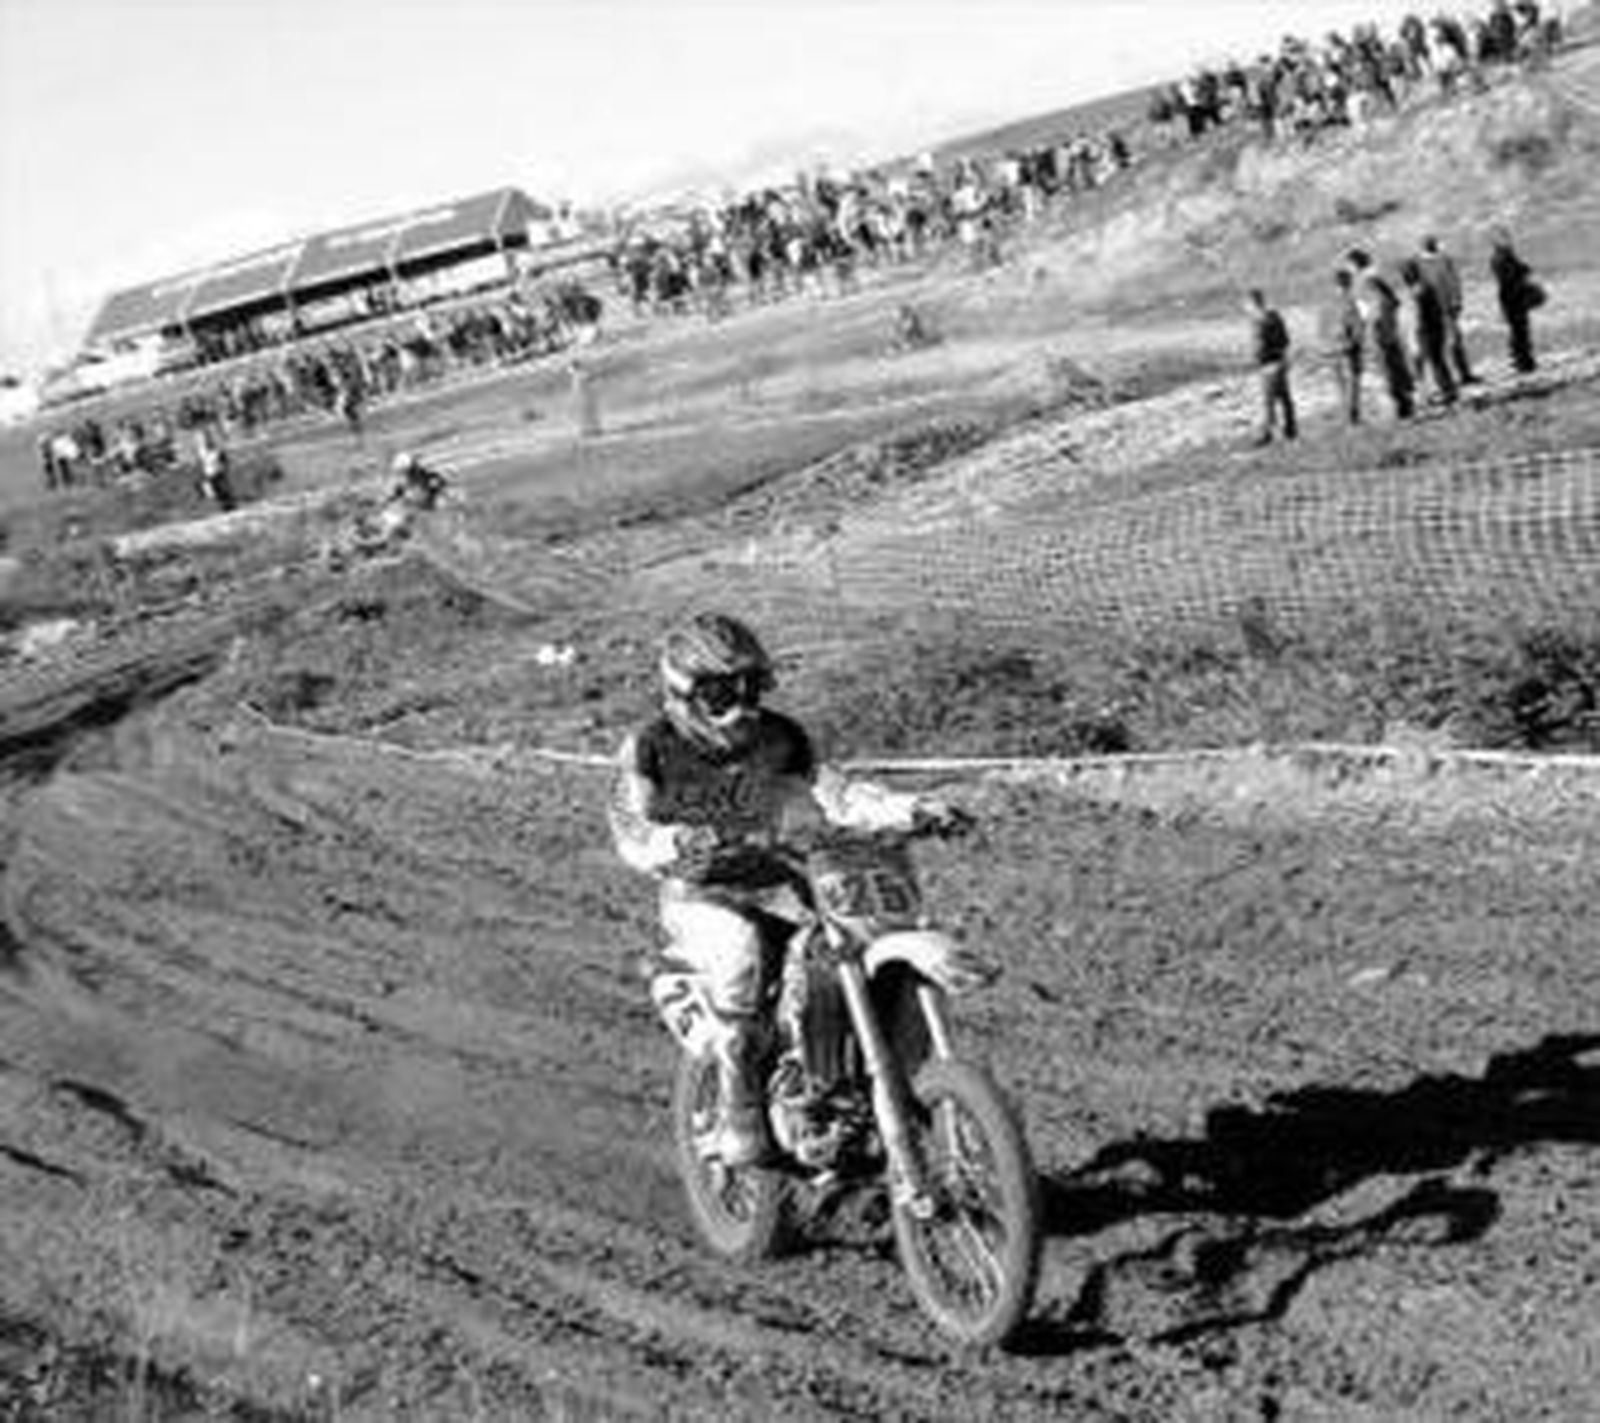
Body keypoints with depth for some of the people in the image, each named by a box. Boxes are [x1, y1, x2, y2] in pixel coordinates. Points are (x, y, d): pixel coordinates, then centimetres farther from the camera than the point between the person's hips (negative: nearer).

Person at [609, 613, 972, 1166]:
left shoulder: (778, 738, 6)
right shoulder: (650, 748, -6)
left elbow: (836, 795, -3)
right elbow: (632, 833, -17)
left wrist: (918, 811, -19)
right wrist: (680, 844, -40)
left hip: (772, 886, 4)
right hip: (698, 898, -4)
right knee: (741, 951, -38)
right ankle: (740, 1101, -28)